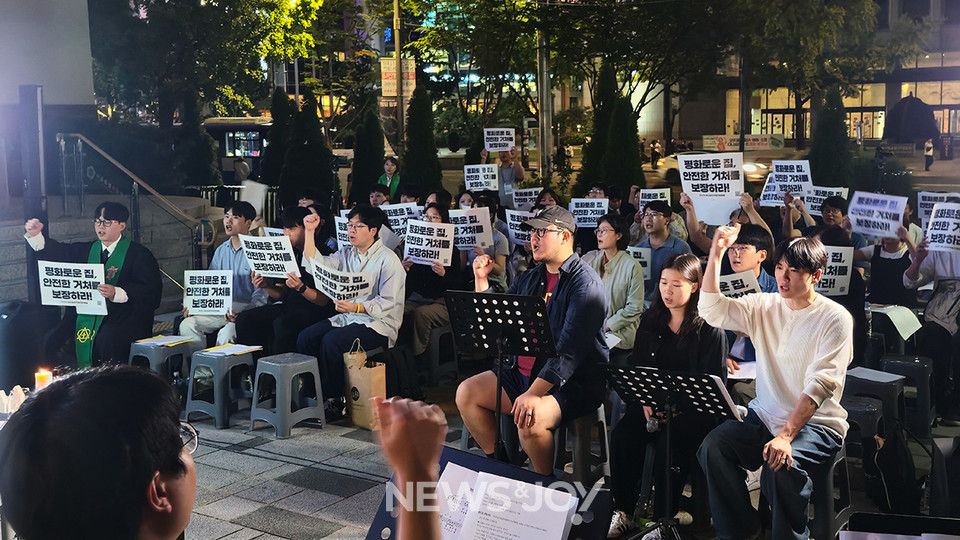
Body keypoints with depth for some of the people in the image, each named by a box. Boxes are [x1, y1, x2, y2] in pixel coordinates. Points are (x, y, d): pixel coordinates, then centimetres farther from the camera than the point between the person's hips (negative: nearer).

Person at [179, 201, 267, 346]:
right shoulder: (221, 251, 15)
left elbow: (260, 297, -10)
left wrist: (241, 314, -26)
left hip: (246, 311, -6)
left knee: (227, 333, -33)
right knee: (187, 324, -15)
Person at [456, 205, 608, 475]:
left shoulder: (586, 284, -15)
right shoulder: (530, 279, 13)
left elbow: (569, 350, -25)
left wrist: (533, 393, -31)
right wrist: (481, 279, 7)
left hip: (572, 382, -8)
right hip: (524, 372, 9)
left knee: (529, 421, -33)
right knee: (466, 392, -1)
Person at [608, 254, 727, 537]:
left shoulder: (709, 328, -5)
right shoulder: (651, 320, 11)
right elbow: (637, 366, 10)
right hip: (652, 401, 4)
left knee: (669, 443, -32)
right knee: (621, 435, -24)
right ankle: (623, 512, -11)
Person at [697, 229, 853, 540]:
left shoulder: (835, 319, -9)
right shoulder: (764, 306, 7)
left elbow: (820, 385, -18)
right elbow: (712, 311, -4)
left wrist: (785, 435, -29)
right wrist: (716, 254, -12)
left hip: (817, 423, -5)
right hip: (764, 415, 5)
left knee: (782, 463, -34)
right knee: (712, 447, -20)